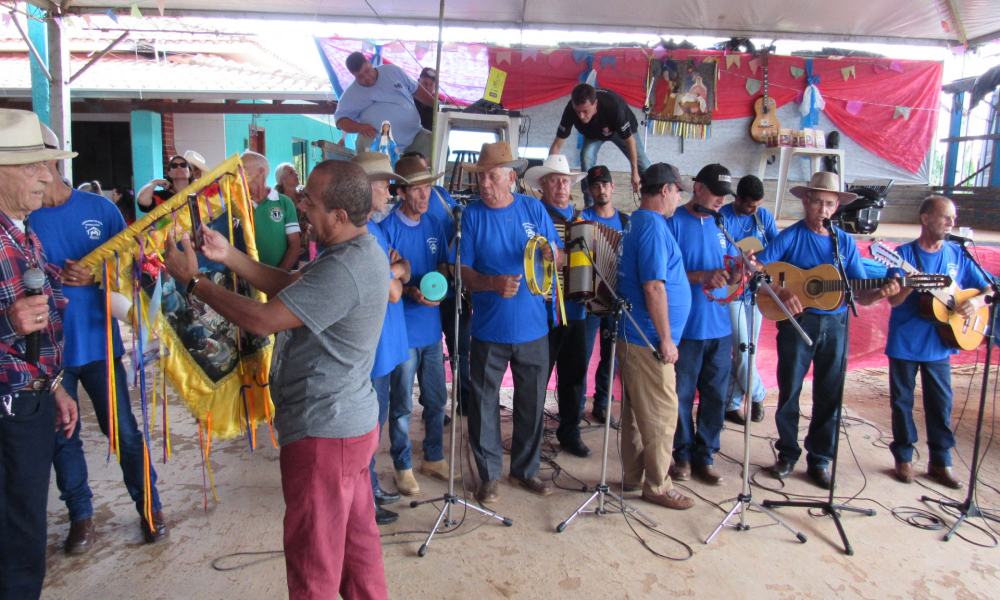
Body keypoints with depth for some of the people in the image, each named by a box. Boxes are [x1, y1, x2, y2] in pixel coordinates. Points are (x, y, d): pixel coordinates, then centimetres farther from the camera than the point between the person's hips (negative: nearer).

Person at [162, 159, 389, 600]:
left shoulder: (343, 270, -27)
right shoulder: (364, 249, 7)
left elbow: (262, 320, -24)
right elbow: (289, 285, 10)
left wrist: (193, 280, -11)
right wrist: (228, 256, 4)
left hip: (323, 432, -10)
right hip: (354, 420, 10)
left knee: (313, 552, 7)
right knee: (357, 534, 22)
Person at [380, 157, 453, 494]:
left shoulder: (434, 226, 8)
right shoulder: (388, 228, -10)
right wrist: (411, 292, -25)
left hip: (432, 327, 6)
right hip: (402, 329, -5)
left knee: (436, 399, 15)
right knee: (402, 405, 5)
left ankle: (433, 458, 32)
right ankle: (403, 467, 22)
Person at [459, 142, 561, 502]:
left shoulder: (534, 209, 4)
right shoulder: (472, 215, -2)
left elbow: (559, 255, 8)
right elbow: (463, 271, -7)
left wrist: (551, 254, -16)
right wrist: (493, 283, -25)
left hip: (533, 327, 2)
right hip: (489, 328, -2)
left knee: (532, 401, 11)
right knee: (484, 402, 4)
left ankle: (525, 469, 29)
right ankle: (490, 474, 21)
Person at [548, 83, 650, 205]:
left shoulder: (613, 106, -44)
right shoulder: (570, 110, -37)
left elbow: (630, 140, -31)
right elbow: (557, 145, -28)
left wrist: (635, 173, -25)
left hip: (621, 130, -2)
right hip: (593, 133, 2)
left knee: (643, 166, -9)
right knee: (586, 158, -25)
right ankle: (589, 205, -13)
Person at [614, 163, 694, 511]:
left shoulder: (635, 222, 14)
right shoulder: (654, 226, -17)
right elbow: (653, 287, -22)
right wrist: (666, 339, -17)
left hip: (633, 335, 10)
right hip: (649, 339, -10)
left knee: (636, 410, 17)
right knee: (661, 414, 1)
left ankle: (632, 477, 27)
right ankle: (657, 486, 13)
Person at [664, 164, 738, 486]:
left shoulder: (721, 226, 12)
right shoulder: (674, 223, -5)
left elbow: (730, 269, 15)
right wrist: (703, 276, -21)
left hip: (719, 326, 5)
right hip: (685, 326, -5)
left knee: (715, 395, 9)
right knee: (682, 395, 6)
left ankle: (705, 455, 24)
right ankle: (683, 454, 23)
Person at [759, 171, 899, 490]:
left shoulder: (845, 242, 7)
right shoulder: (790, 237, -3)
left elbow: (861, 295, 5)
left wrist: (881, 292, -16)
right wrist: (782, 293, -25)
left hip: (835, 324, 3)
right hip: (797, 321, -3)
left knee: (829, 395, 7)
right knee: (789, 391, 5)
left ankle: (819, 460, 22)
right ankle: (787, 454, 21)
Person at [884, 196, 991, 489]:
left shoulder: (958, 256, 4)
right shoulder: (904, 254, -6)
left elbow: (988, 288, 10)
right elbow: (894, 300, -11)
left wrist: (977, 300, -10)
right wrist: (912, 283, -30)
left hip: (939, 345, 3)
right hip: (904, 343, -3)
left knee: (941, 404, 7)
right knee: (902, 401, 7)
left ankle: (941, 462, 20)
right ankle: (904, 458, 20)